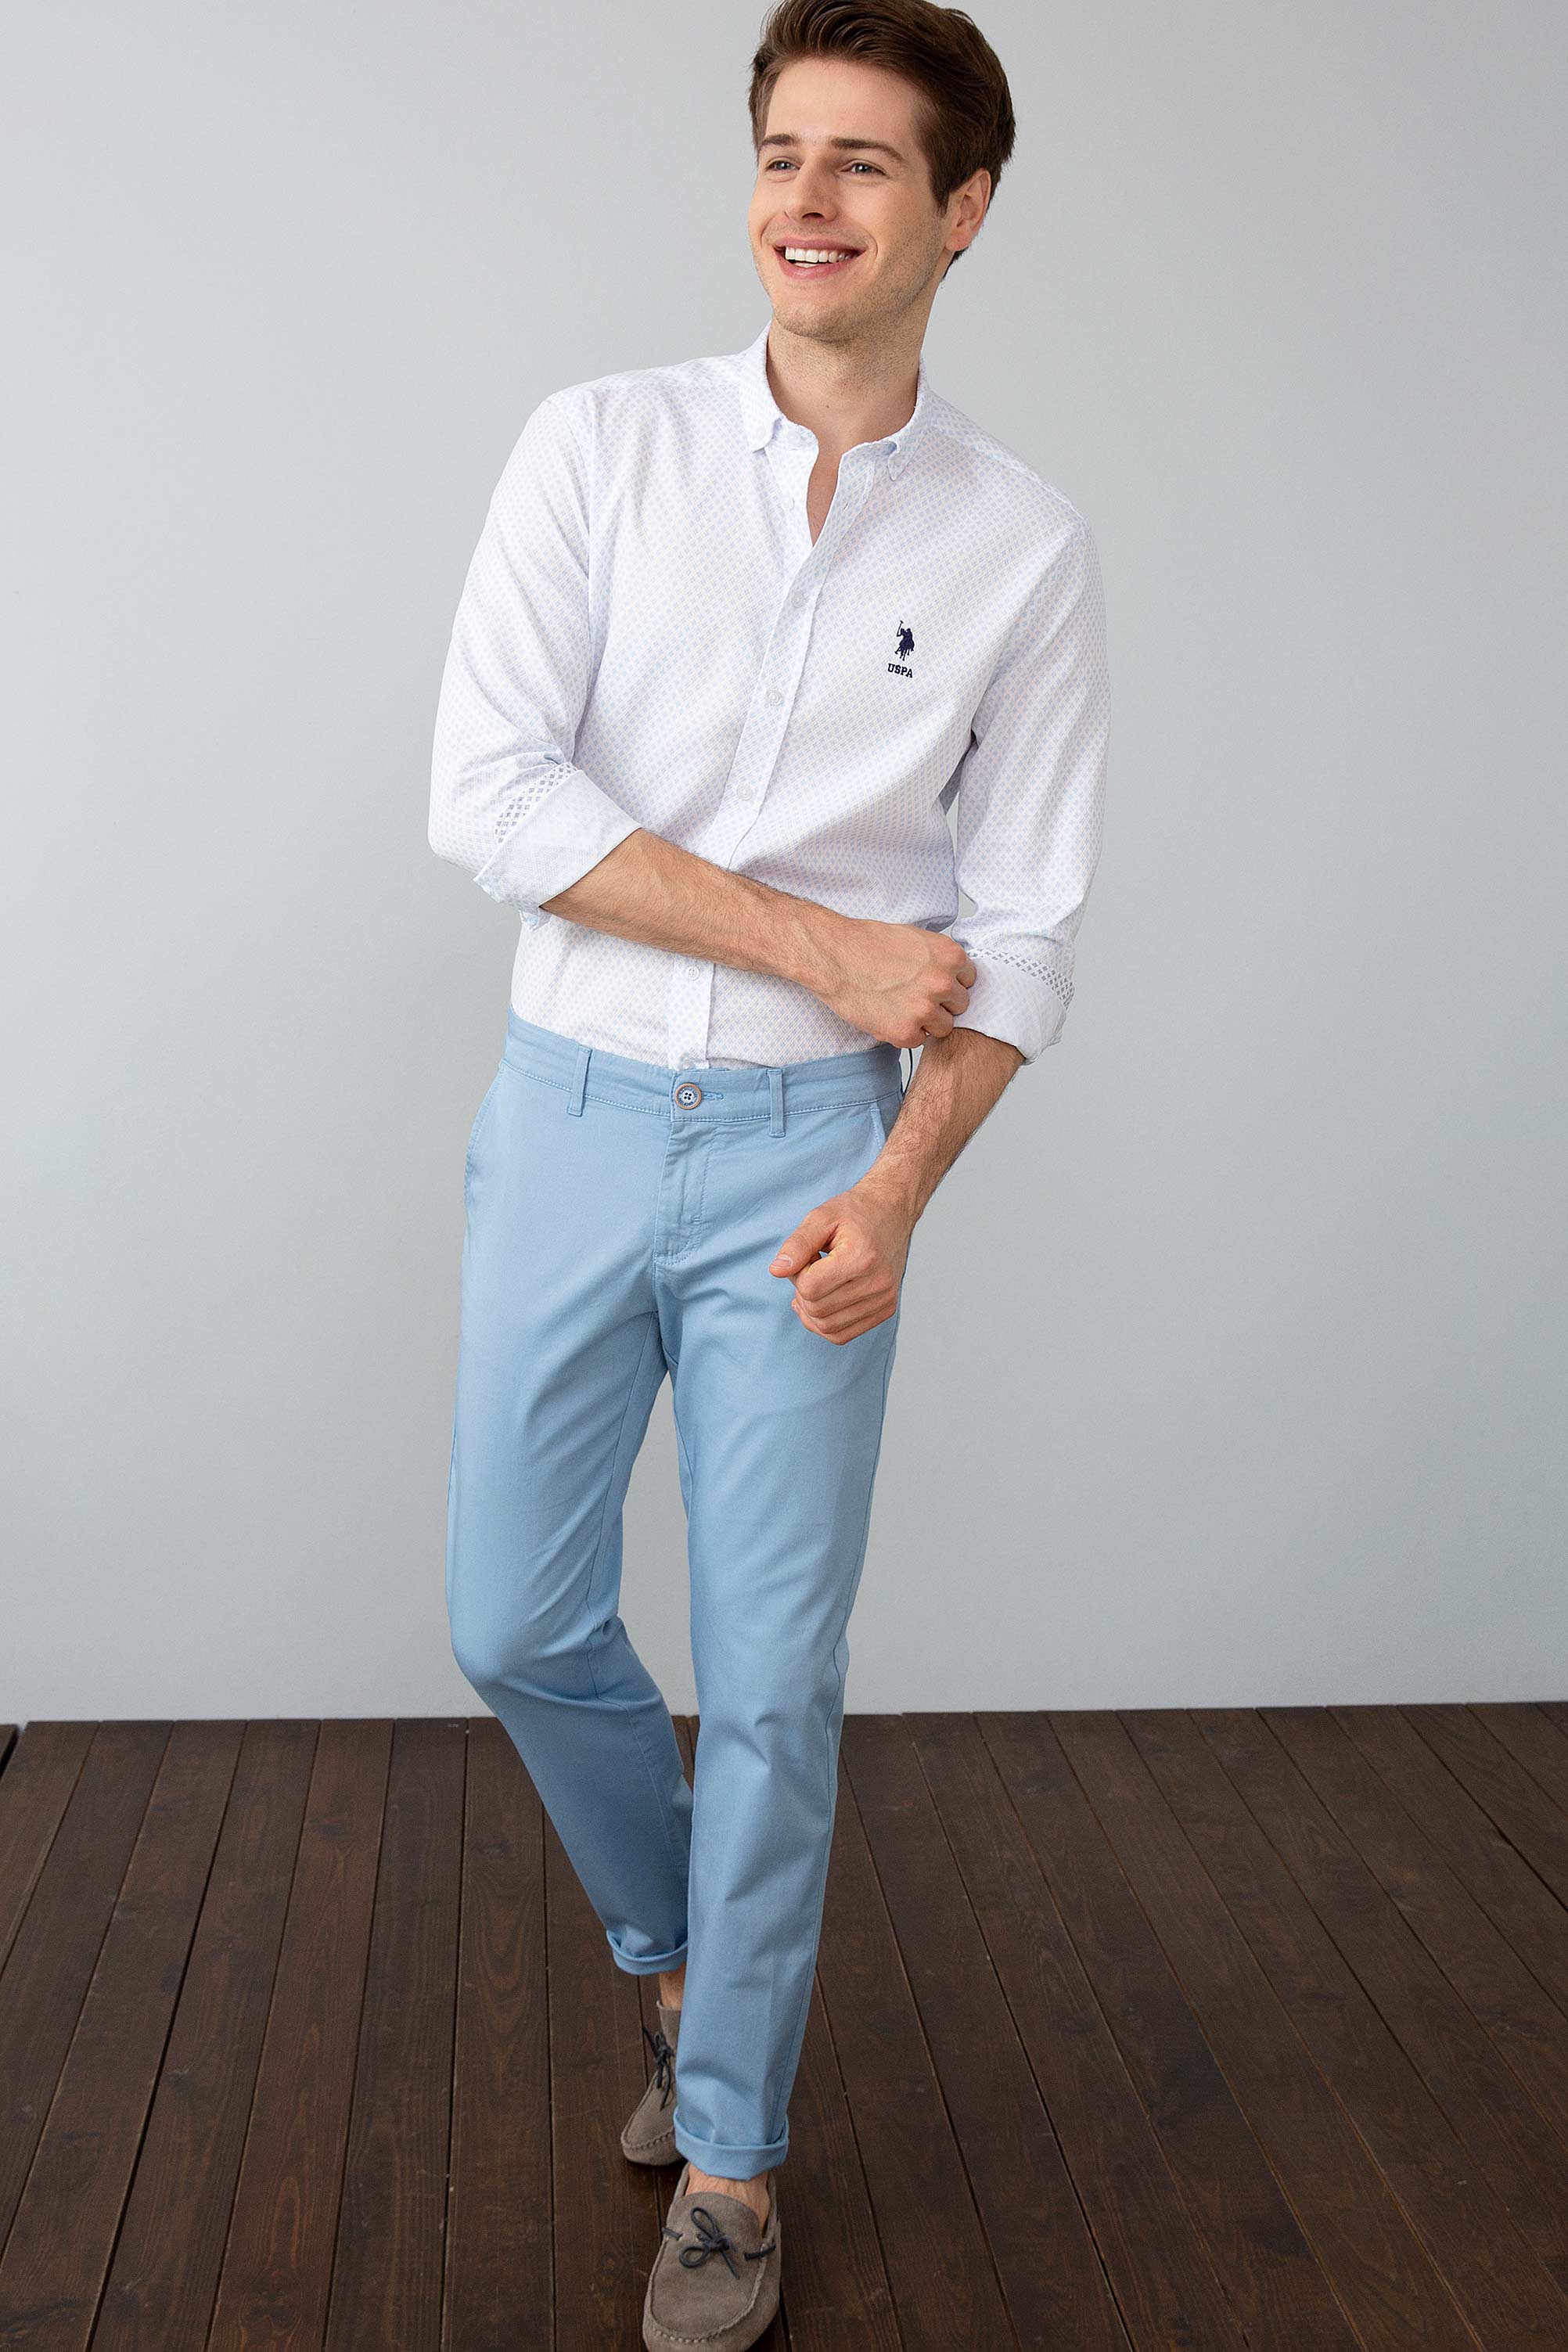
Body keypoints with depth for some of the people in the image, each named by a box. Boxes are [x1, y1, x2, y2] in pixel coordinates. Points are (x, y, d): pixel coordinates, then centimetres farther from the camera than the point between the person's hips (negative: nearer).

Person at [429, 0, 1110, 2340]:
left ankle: (729, 2161, 25)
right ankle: (693, 1959, 40)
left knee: (772, 1683, 3)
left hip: (809, 1155, -1)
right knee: (518, 1626, 10)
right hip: (572, 1114, 2)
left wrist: (900, 1189, -16)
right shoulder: (600, 446, -2)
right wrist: (827, 945, -15)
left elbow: (1024, 930, -1)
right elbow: (489, 790, -12)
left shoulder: (1026, 546, -1)